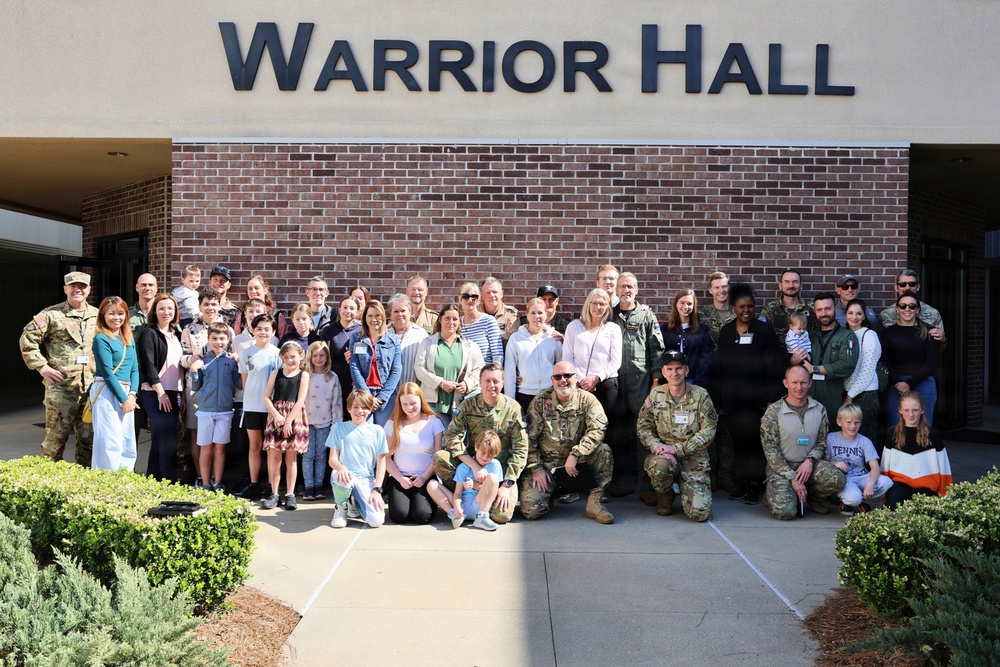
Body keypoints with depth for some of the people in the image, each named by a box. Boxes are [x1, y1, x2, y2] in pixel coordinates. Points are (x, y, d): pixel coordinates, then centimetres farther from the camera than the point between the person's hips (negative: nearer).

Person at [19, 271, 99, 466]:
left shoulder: (98, 316, 12)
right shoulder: (51, 315, -1)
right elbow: (27, 340, -2)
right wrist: (42, 367, -7)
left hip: (92, 388, 4)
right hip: (61, 387, -4)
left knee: (89, 437, 10)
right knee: (56, 435, 1)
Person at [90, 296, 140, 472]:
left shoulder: (129, 340, 14)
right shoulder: (101, 339, -7)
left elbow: (135, 369, 11)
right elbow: (107, 372, -12)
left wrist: (132, 394, -4)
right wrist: (123, 399, -12)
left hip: (126, 393, 7)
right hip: (107, 393, -7)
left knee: (128, 445, 8)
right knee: (110, 444, -7)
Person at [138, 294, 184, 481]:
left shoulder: (176, 334, 15)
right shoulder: (149, 334, -4)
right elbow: (148, 366, -12)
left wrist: (182, 394, 11)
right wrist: (161, 392, -16)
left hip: (174, 392, 7)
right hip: (156, 394, -7)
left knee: (160, 439, 11)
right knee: (169, 439, -11)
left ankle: (152, 480, 18)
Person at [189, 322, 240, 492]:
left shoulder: (232, 361, 3)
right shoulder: (202, 361, 3)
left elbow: (239, 384, 0)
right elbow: (195, 387, 6)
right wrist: (193, 371, -10)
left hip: (225, 410, 0)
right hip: (205, 410, 0)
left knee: (220, 448, 6)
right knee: (206, 448, 5)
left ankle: (217, 484, 16)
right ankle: (206, 485, 15)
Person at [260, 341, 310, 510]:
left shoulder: (303, 375, 2)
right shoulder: (276, 373, 9)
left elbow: (300, 400, -6)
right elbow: (266, 397, 3)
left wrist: (288, 421, -13)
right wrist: (276, 415, -12)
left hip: (294, 419, -2)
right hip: (276, 417, 2)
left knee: (291, 457, 3)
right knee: (274, 456, -1)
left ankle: (290, 495, 8)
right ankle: (274, 494, 7)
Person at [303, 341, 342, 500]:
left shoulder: (333, 377, 3)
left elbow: (337, 401, 3)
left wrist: (337, 422, 1)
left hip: (324, 422, 1)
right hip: (307, 421, -1)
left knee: (321, 456, 6)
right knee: (308, 455, 0)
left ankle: (319, 487, 13)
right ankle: (308, 488, 5)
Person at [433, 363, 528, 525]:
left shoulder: (512, 408, -6)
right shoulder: (468, 405, -3)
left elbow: (520, 449, -6)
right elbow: (452, 437, -14)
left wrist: (507, 484, -14)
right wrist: (474, 466, -26)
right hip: (472, 462, 2)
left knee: (501, 515, -23)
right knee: (440, 458, -25)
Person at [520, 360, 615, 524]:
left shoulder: (587, 399, -5)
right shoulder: (540, 401, -4)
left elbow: (597, 430, -18)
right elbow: (529, 438, -3)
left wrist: (575, 454, -28)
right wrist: (536, 468, -9)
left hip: (576, 460, 0)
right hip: (546, 462, 0)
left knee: (603, 451, -27)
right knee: (531, 510, -15)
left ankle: (594, 504, -14)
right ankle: (551, 489, 20)